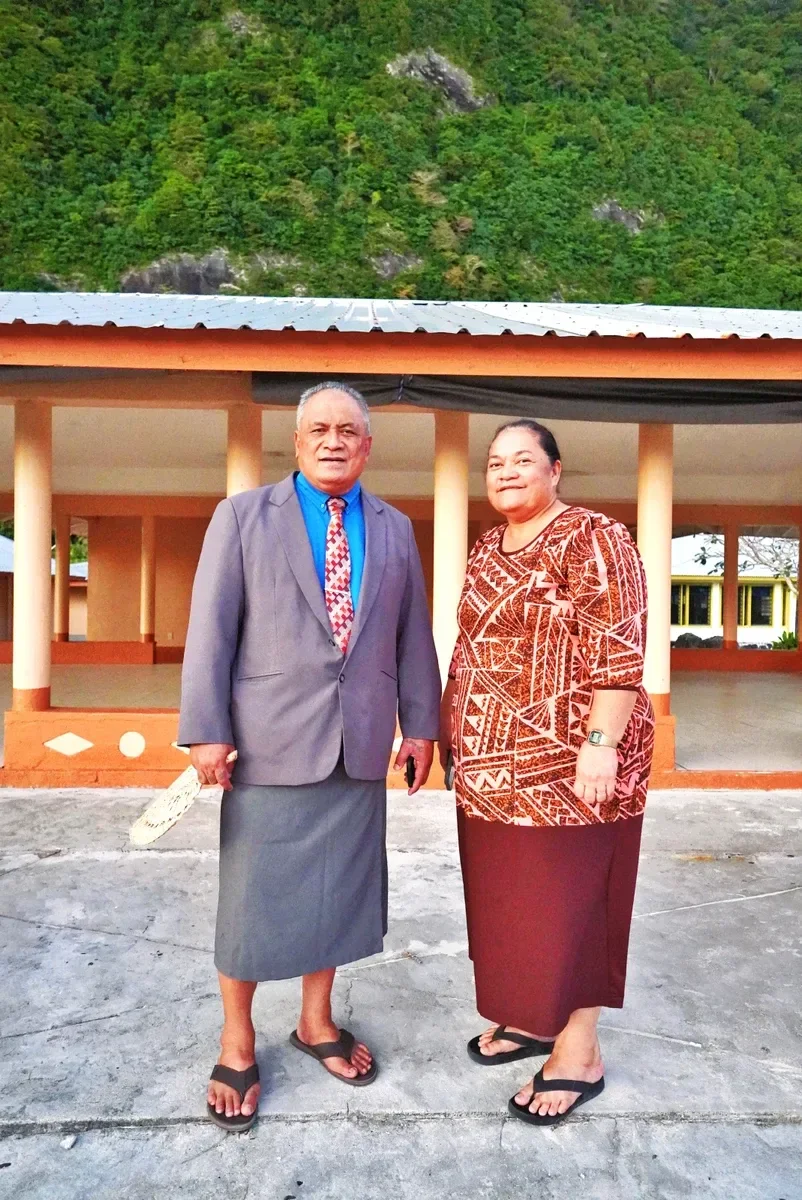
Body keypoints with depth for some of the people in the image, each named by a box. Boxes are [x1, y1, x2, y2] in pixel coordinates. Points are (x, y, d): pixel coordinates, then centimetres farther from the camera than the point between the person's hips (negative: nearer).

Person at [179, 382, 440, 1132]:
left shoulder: (395, 529, 10)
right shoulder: (242, 516, 1)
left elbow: (412, 635, 11)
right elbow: (211, 629, -5)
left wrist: (421, 725, 9)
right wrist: (206, 730, -10)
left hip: (360, 743, 3)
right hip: (269, 740, -3)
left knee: (339, 888, 14)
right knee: (255, 892, 8)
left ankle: (315, 1022, 37)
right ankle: (236, 1042, 30)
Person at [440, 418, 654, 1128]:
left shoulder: (592, 540, -10)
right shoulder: (486, 550, 13)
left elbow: (618, 652, -17)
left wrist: (600, 743, -23)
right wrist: (454, 729, 17)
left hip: (566, 760, -7)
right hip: (493, 762, 8)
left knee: (566, 898, 4)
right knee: (509, 895, 16)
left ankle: (578, 1050, 21)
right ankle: (532, 1017, 35)